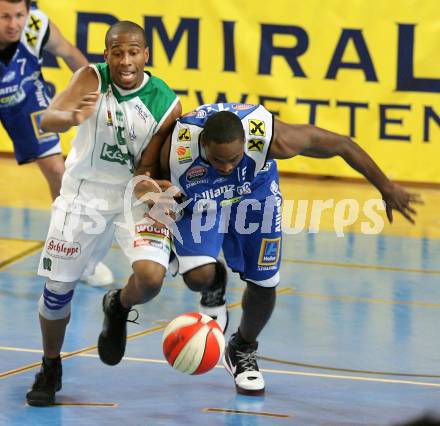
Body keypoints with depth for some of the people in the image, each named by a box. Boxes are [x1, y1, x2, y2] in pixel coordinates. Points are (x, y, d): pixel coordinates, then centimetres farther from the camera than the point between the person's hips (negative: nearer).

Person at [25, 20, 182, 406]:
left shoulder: (166, 104, -15)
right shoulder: (91, 79, -16)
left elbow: (148, 167, -9)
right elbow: (47, 119, -30)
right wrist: (71, 118, -52)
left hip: (137, 195, 0)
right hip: (85, 192, 1)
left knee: (151, 276, -23)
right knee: (58, 288, 5)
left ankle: (118, 309, 15)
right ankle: (50, 370, 31)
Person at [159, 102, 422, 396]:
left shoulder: (272, 137, -40)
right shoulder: (177, 149, -39)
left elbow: (342, 144, -25)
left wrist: (387, 188, -16)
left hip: (255, 196, 1)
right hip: (199, 201, -1)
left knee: (263, 285, 2)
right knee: (198, 276, -23)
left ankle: (244, 349, 33)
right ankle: (216, 283, 17)